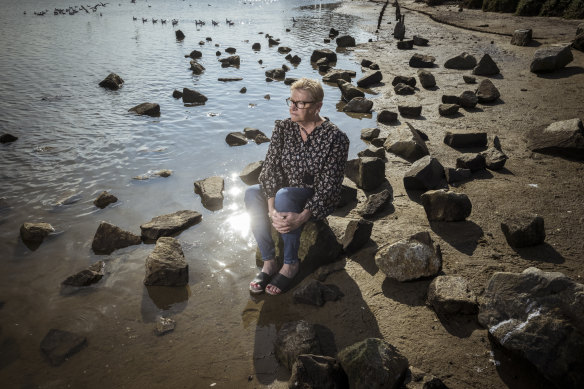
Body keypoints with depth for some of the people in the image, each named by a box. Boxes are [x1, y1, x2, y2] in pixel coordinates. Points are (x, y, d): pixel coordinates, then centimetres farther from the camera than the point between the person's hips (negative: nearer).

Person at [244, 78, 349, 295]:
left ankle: (291, 264, -19)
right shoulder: (283, 128, -4)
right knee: (252, 193, -26)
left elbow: (328, 187, -19)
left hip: (316, 202, -4)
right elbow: (271, 169, -10)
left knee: (284, 195, -36)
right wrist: (272, 210, -26)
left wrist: (302, 217, -33)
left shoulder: (335, 138, -17)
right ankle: (268, 262, -20)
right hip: (285, 194, 5)